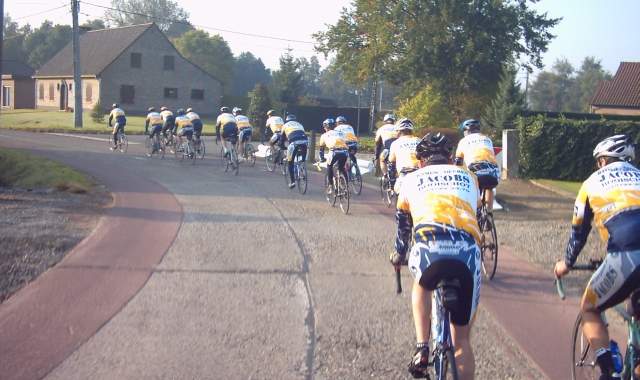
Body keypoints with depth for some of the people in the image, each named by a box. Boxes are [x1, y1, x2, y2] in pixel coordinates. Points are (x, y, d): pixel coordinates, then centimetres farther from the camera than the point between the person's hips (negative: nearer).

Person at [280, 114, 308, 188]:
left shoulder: (285, 125, 26)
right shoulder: (300, 125, 35)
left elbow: (282, 139, 30)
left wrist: (283, 147, 45)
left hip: (294, 143, -3)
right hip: (305, 141, 3)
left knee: (290, 162, 11)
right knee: (302, 161, 26)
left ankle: (292, 182, 5)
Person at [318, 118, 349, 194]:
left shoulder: (324, 135, 25)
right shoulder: (340, 133, 32)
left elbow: (321, 148, 33)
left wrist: (322, 158, 45)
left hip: (335, 151, -3)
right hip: (345, 152, 3)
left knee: (329, 166, 24)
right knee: (342, 168, 27)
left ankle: (331, 186, 16)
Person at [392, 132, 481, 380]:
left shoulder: (412, 179, 28)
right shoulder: (468, 177, 31)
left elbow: (403, 223, 41)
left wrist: (399, 254, 59)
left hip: (430, 246, -1)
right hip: (468, 251, 1)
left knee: (422, 285, 35)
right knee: (462, 339, 15)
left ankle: (422, 349, 18)